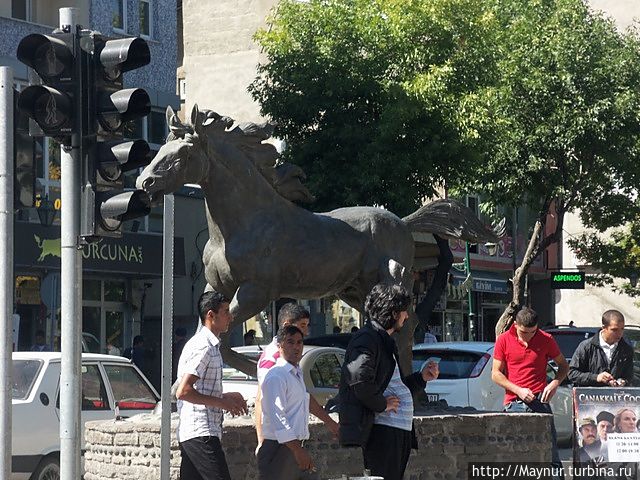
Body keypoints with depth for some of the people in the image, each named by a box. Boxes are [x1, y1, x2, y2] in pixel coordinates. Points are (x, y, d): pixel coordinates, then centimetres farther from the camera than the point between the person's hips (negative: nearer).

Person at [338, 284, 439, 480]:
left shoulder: (386, 342, 23)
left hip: (399, 430, 11)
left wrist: (421, 378, 19)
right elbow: (359, 378, -28)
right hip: (382, 430, -11)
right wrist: (381, 405, -18)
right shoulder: (367, 339, -11)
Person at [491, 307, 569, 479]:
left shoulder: (546, 340, 3)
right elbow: (496, 374, 4)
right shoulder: (504, 340, 2)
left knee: (551, 454, -4)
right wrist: (518, 390, -9)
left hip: (539, 402, 0)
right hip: (514, 404, 0)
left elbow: (563, 365, 15)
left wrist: (554, 383, -5)